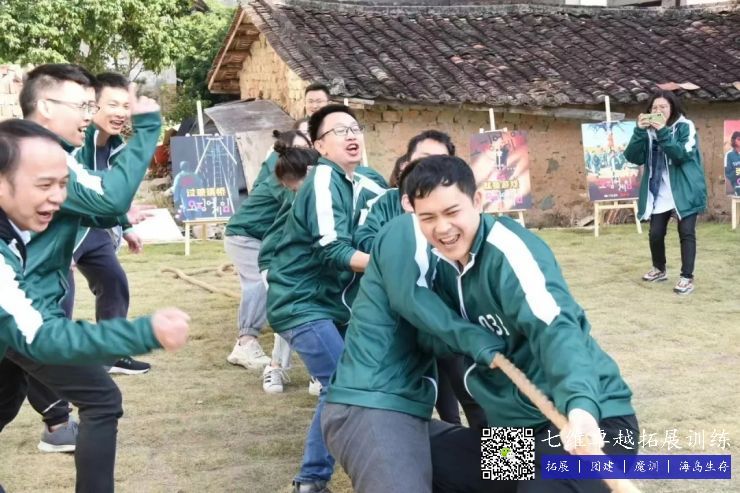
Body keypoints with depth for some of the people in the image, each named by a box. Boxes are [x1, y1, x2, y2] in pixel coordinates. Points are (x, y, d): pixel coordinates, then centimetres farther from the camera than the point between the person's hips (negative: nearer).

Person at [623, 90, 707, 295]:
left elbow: (683, 155, -21)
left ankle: (687, 277, -2)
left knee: (686, 232, -6)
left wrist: (663, 132, -27)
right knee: (655, 233, 6)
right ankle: (659, 269, 29)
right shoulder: (649, 131, 6)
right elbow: (633, 157, -4)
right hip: (659, 193, 4)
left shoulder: (685, 126, -6)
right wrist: (639, 131, -17)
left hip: (684, 190, -4)